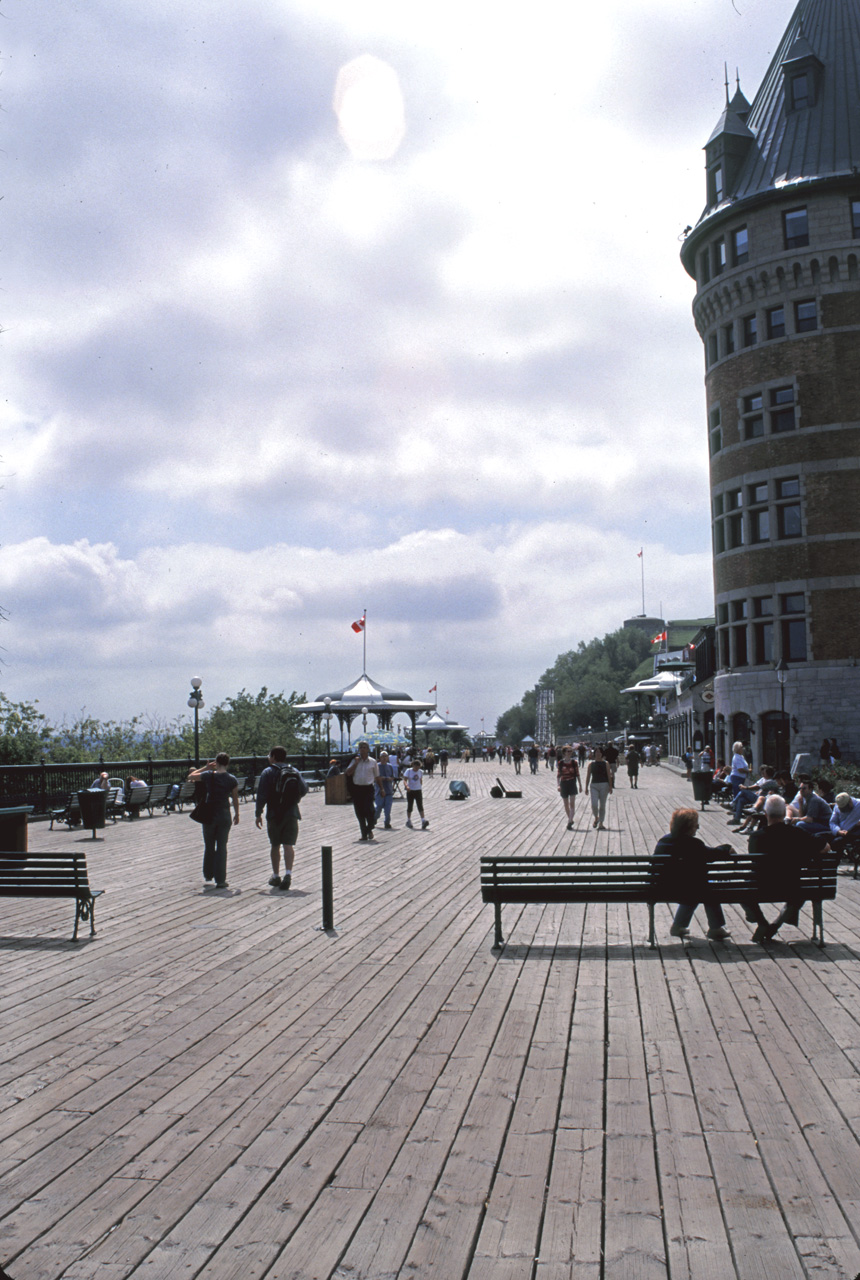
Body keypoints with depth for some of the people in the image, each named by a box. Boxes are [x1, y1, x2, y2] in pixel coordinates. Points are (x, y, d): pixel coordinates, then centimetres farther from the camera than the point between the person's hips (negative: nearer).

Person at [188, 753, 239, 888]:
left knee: (209, 847, 17)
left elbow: (190, 777, 7)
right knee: (222, 848, 4)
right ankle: (220, 880, 2)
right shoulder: (232, 779, -6)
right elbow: (235, 799, 1)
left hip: (209, 815, 0)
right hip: (224, 815, 0)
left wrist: (206, 767, 11)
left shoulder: (209, 775, -8)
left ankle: (208, 876, 28)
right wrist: (236, 814, 14)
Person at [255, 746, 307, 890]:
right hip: (291, 814, 2)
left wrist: (258, 814, -4)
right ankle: (288, 873, -19)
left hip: (274, 814, -2)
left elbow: (261, 795, -9)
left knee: (275, 846, 11)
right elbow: (304, 790, 9)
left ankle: (276, 876, 18)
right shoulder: (294, 772, 7)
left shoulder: (268, 772, -4)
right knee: (288, 845, -1)